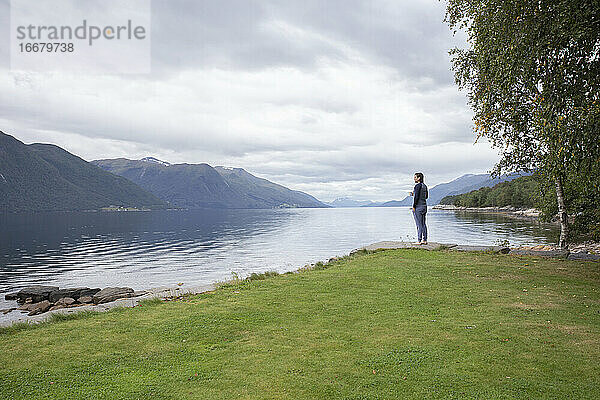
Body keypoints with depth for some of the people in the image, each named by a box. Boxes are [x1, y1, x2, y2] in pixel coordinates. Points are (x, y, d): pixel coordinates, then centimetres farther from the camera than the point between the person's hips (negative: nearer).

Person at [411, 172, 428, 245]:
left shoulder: (417, 186, -14)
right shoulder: (425, 186, 13)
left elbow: (416, 197, -19)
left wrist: (413, 206, -13)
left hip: (418, 206, -9)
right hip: (424, 206, 9)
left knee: (419, 224, -6)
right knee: (423, 224, 10)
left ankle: (419, 241, -4)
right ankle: (424, 240, 12)